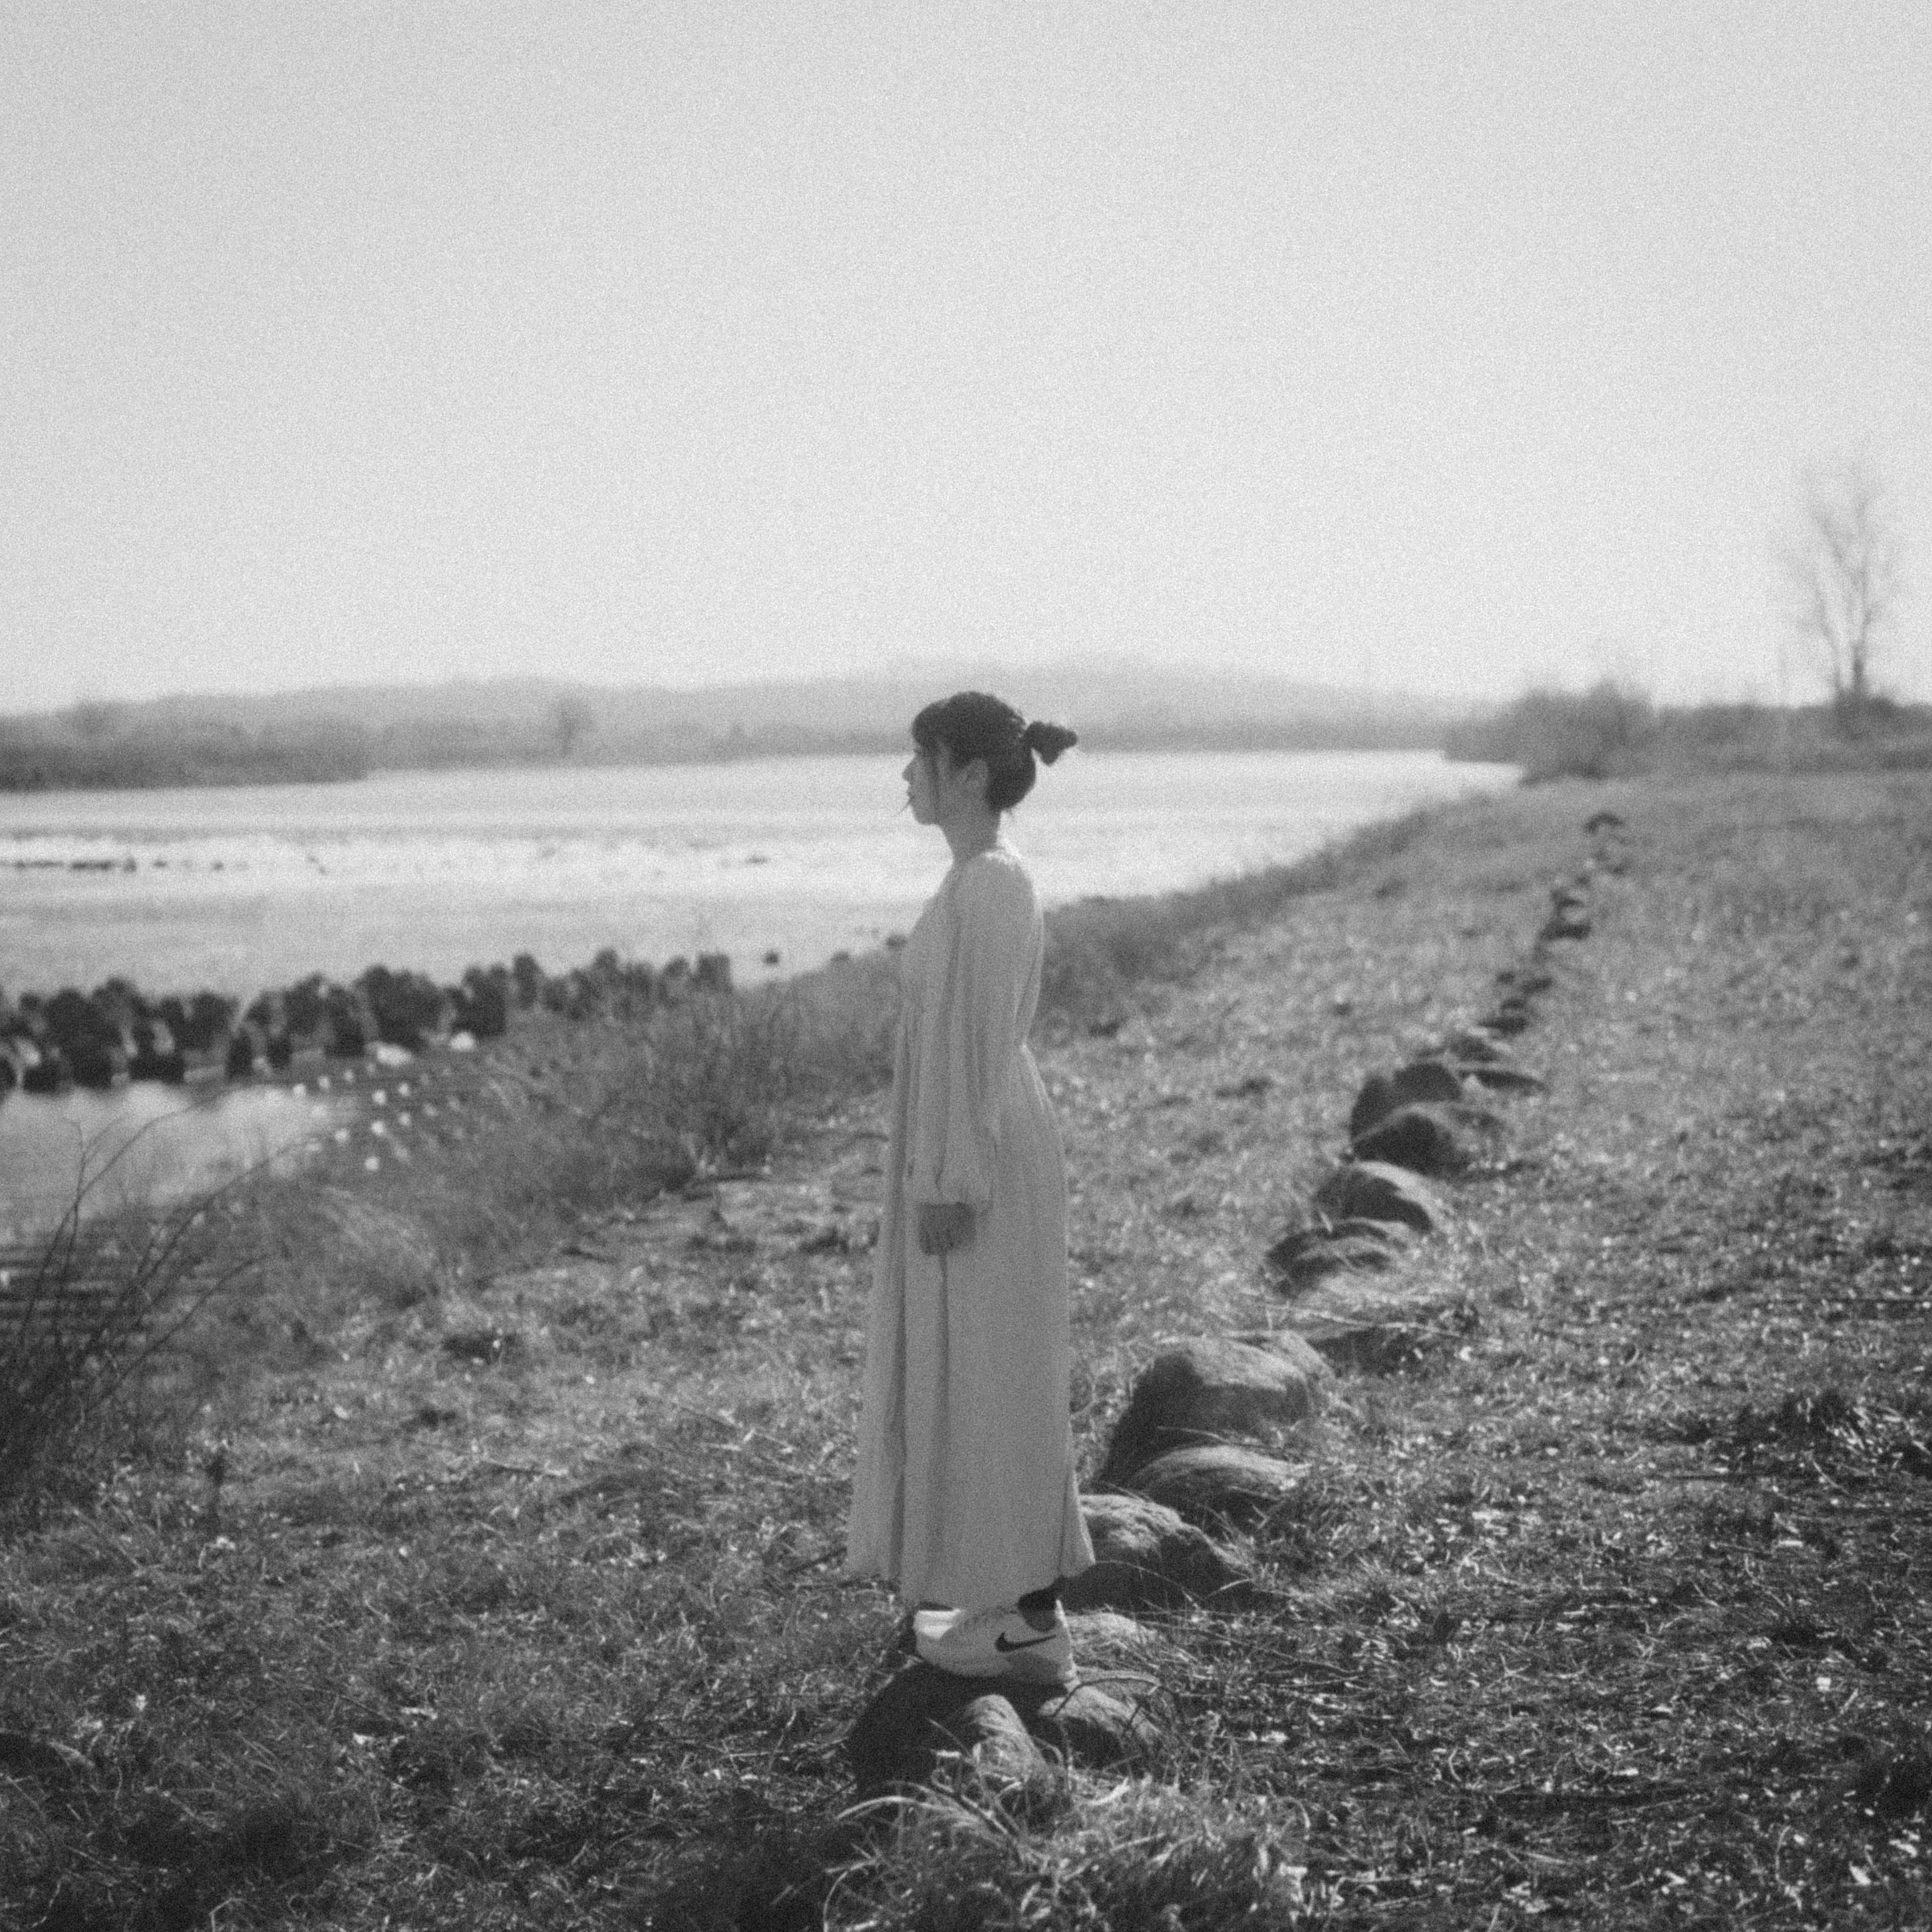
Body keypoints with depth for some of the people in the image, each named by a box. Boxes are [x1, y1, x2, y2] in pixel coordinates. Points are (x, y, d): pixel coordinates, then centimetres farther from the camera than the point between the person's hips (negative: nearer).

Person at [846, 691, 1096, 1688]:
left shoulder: (980, 888, -19)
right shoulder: (1002, 877, 11)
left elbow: (973, 1041, -21)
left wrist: (948, 1184, -19)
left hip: (974, 1155, -10)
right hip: (993, 1140, 10)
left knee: (985, 1380, -2)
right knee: (978, 1377, 15)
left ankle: (1029, 1622, 5)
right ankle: (1011, 1599, 23)